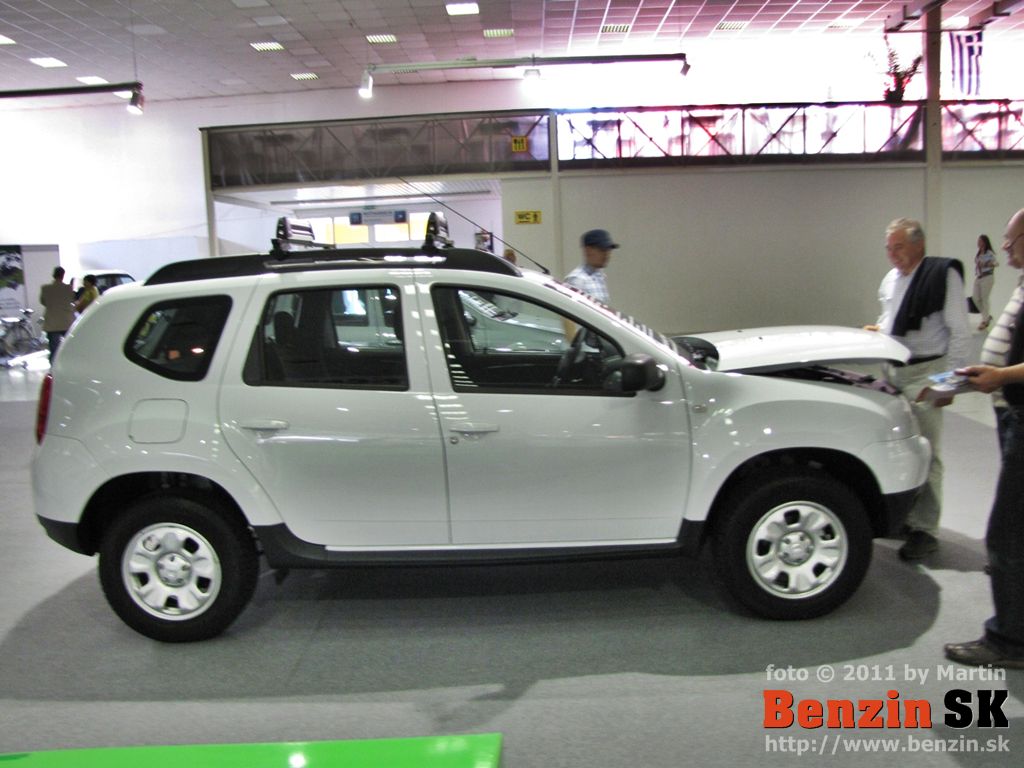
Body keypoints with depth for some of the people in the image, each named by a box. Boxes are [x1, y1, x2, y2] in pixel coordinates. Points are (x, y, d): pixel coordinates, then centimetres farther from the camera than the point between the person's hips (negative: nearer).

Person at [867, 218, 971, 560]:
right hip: (894, 372, 8)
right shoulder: (890, 280, 12)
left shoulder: (943, 275, -11)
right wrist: (879, 329, 4)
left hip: (926, 373, -7)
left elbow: (960, 333, -12)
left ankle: (925, 530, 3)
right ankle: (900, 515, 27)